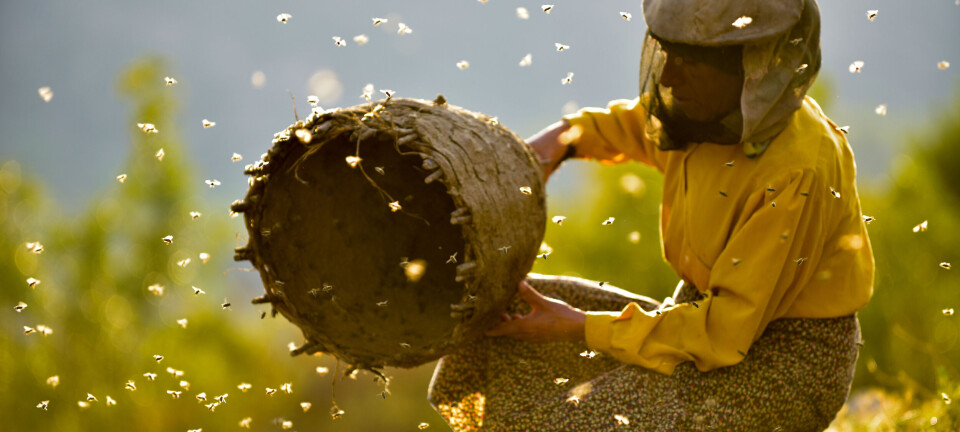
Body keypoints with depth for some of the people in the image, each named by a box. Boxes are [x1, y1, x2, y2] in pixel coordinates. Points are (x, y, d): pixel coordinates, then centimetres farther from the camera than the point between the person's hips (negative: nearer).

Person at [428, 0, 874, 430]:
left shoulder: (798, 171, -29)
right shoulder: (708, 106, -5)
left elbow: (727, 330, -27)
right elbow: (631, 125, 20)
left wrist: (581, 328, -23)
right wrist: (564, 137, -2)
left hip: (791, 360, -8)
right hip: (713, 315, 8)